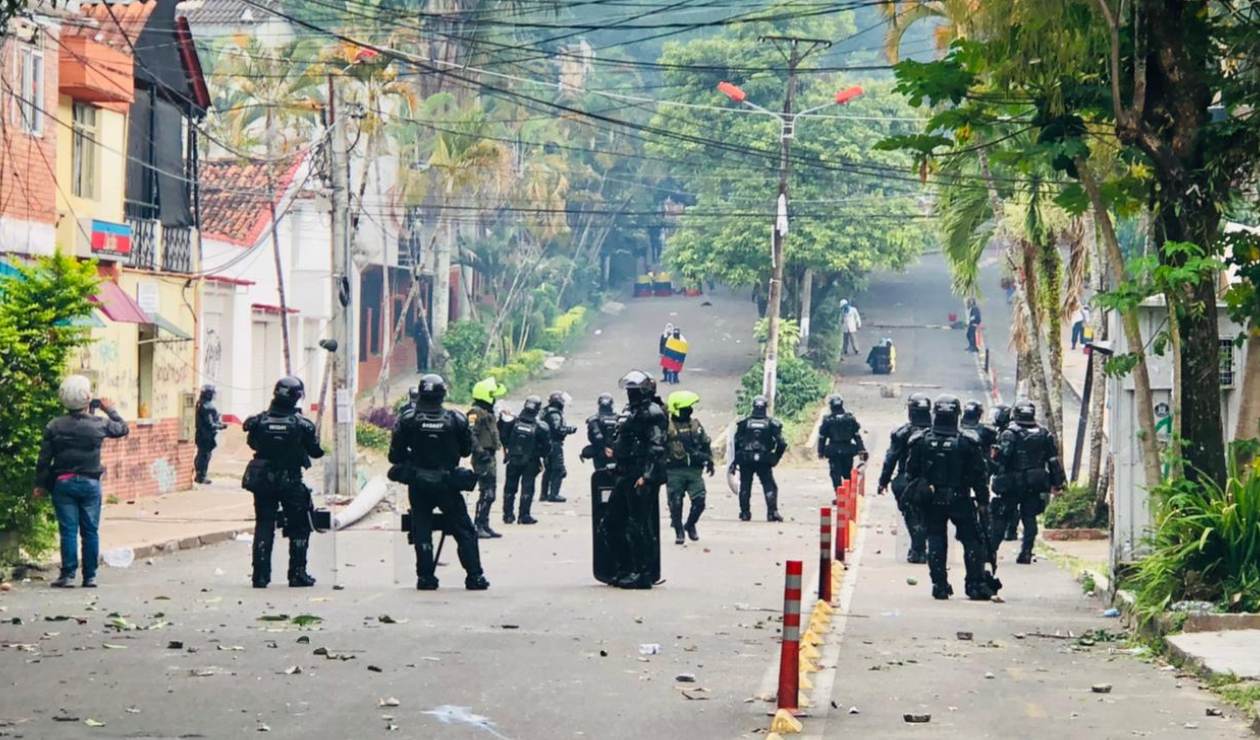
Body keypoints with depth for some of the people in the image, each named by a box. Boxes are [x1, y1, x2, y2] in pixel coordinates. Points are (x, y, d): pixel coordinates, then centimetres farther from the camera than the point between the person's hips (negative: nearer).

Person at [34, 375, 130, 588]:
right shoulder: (99, 424, -5)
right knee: (90, 531, 6)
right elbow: (122, 429, 14)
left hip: (63, 483, 0)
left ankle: (68, 575, -2)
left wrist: (41, 484, 7)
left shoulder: (54, 427, -3)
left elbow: (44, 459, -1)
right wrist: (110, 409, 27)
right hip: (90, 483, 0)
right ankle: (90, 577, 8)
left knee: (68, 531, 1)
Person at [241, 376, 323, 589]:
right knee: (299, 528, 10)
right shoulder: (301, 423, -13)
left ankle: (260, 575, 4)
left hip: (262, 481, 2)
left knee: (263, 526, 8)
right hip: (291, 482, -2)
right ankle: (297, 574, 9)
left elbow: (252, 443, 11)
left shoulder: (260, 420, -6)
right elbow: (316, 452, -4)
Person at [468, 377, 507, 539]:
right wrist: (480, 451, -27)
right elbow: (471, 435, -24)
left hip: (491, 457, 10)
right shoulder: (475, 413, -14)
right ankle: (478, 526, -10)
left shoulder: (488, 412, 19)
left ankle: (485, 525, 19)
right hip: (483, 459, -10)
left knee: (490, 493, 13)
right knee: (486, 493, -12)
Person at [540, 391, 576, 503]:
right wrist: (570, 429, -14)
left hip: (546, 445, 10)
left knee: (548, 470, 18)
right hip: (555, 444, -10)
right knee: (559, 470, -5)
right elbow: (557, 429, -25)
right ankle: (553, 494, -8)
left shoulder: (545, 412, 13)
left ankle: (544, 494, 22)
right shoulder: (555, 414, -17)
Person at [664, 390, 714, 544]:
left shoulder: (695, 424, 10)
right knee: (676, 504, 1)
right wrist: (661, 468, -12)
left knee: (699, 501, -3)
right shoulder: (667, 426, -7)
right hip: (674, 472, -4)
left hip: (694, 470, 4)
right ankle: (679, 532, 15)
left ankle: (690, 525, 21)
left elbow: (706, 444, 18)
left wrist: (709, 461, 12)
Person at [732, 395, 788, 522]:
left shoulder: (744, 422, 0)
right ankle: (772, 512, -9)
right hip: (764, 460, -1)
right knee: (770, 487, 4)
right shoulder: (772, 423, 0)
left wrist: (735, 460, 5)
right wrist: (776, 458, 10)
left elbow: (736, 442, -1)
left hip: (746, 459, 1)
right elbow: (781, 443, -4)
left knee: (745, 487, 11)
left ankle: (744, 513, 10)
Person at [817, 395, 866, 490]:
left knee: (836, 475, 2)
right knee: (848, 474, 15)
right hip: (848, 451, 2)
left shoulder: (827, 420, -7)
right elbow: (857, 436, 1)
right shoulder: (850, 418, -1)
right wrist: (861, 450, 5)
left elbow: (822, 437, 0)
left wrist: (821, 452, 10)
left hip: (833, 452, -2)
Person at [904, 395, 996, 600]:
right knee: (971, 540, 7)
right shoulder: (966, 442, -8)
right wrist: (983, 500, 4)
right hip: (960, 501, -1)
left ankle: (940, 585, 4)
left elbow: (911, 471, 2)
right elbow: (979, 475, -4)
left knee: (935, 542, 8)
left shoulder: (921, 440, -4)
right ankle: (976, 584, 3)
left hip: (931, 501, 1)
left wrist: (917, 493, 15)